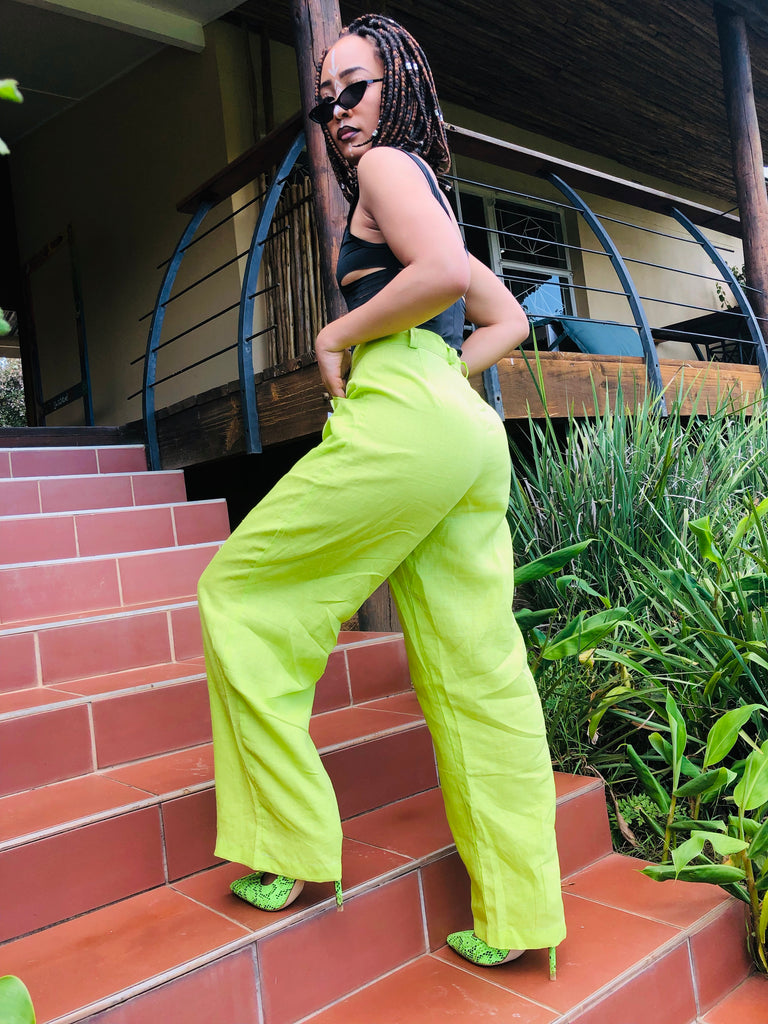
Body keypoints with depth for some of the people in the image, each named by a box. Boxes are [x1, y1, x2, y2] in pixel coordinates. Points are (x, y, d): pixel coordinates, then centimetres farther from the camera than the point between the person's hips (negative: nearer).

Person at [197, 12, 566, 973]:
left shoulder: (386, 166, 4)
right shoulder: (425, 192, 30)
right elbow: (507, 320, 30)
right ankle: (515, 913, 15)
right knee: (476, 675, 6)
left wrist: (339, 335, -5)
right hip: (467, 428, 9)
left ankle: (290, 844, 6)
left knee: (239, 591, 3)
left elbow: (444, 274, -17)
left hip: (402, 423, -9)